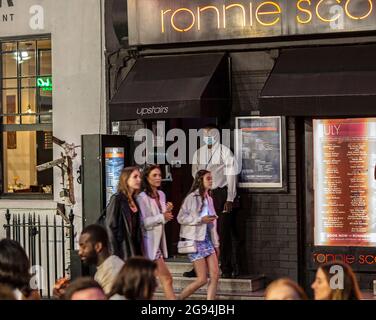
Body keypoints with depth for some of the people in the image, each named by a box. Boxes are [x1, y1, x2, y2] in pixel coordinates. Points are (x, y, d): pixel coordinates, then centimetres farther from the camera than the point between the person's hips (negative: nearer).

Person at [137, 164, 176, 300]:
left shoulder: (161, 195, 12)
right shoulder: (142, 197, -12)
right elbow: (143, 222, -17)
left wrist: (167, 212, 1)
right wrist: (162, 217, -21)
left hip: (158, 242, 8)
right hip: (149, 242, -8)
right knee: (167, 278, -9)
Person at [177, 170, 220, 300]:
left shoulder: (209, 199, 13)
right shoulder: (192, 197, -9)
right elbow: (181, 218, -13)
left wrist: (216, 244, 16)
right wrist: (201, 220, -18)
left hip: (207, 239, 7)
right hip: (195, 240, -7)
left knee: (215, 275, -2)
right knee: (202, 279, -8)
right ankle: (179, 298, 11)